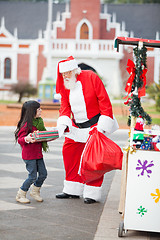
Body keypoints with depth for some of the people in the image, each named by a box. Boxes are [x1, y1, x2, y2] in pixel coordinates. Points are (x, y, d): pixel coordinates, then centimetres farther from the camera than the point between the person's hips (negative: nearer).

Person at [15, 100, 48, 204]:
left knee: (43, 173, 7)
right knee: (33, 176, -6)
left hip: (38, 153, 8)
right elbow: (20, 139, -18)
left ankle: (35, 191, 29)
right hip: (29, 155, -8)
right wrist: (27, 139, -37)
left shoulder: (39, 122, 11)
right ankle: (20, 195, 11)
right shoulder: (27, 124, -17)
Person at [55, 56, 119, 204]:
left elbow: (104, 101, -15)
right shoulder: (64, 85, 3)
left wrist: (103, 125, -18)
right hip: (76, 126, 6)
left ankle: (92, 194, 0)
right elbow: (65, 106, 5)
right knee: (69, 151, 5)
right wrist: (63, 123, -14)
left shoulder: (90, 77, -15)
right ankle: (72, 191, 17)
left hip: (95, 124, -6)